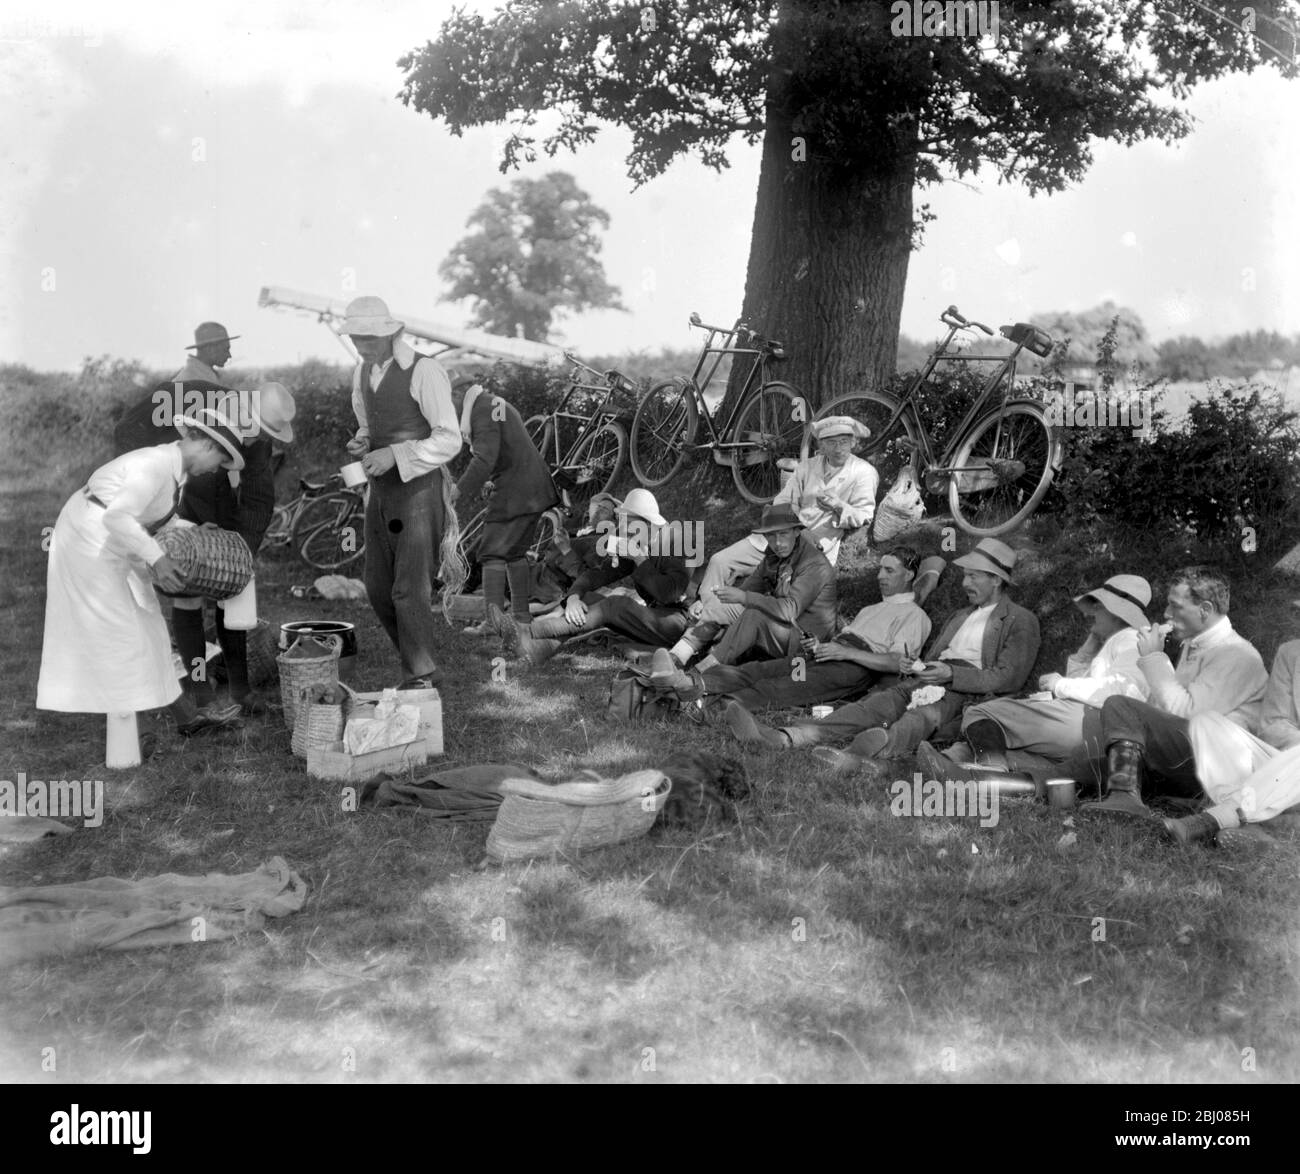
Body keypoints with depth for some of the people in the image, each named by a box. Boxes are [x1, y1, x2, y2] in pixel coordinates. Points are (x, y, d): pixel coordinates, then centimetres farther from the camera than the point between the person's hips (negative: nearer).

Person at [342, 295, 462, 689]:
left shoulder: (424, 372, -14)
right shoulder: (362, 372, 10)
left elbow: (449, 440, -15)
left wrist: (394, 454, -22)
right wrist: (361, 442, -1)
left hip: (419, 489, -7)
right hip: (381, 490, 7)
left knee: (410, 588, -7)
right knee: (378, 587, 8)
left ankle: (421, 675, 8)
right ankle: (418, 663, 24)